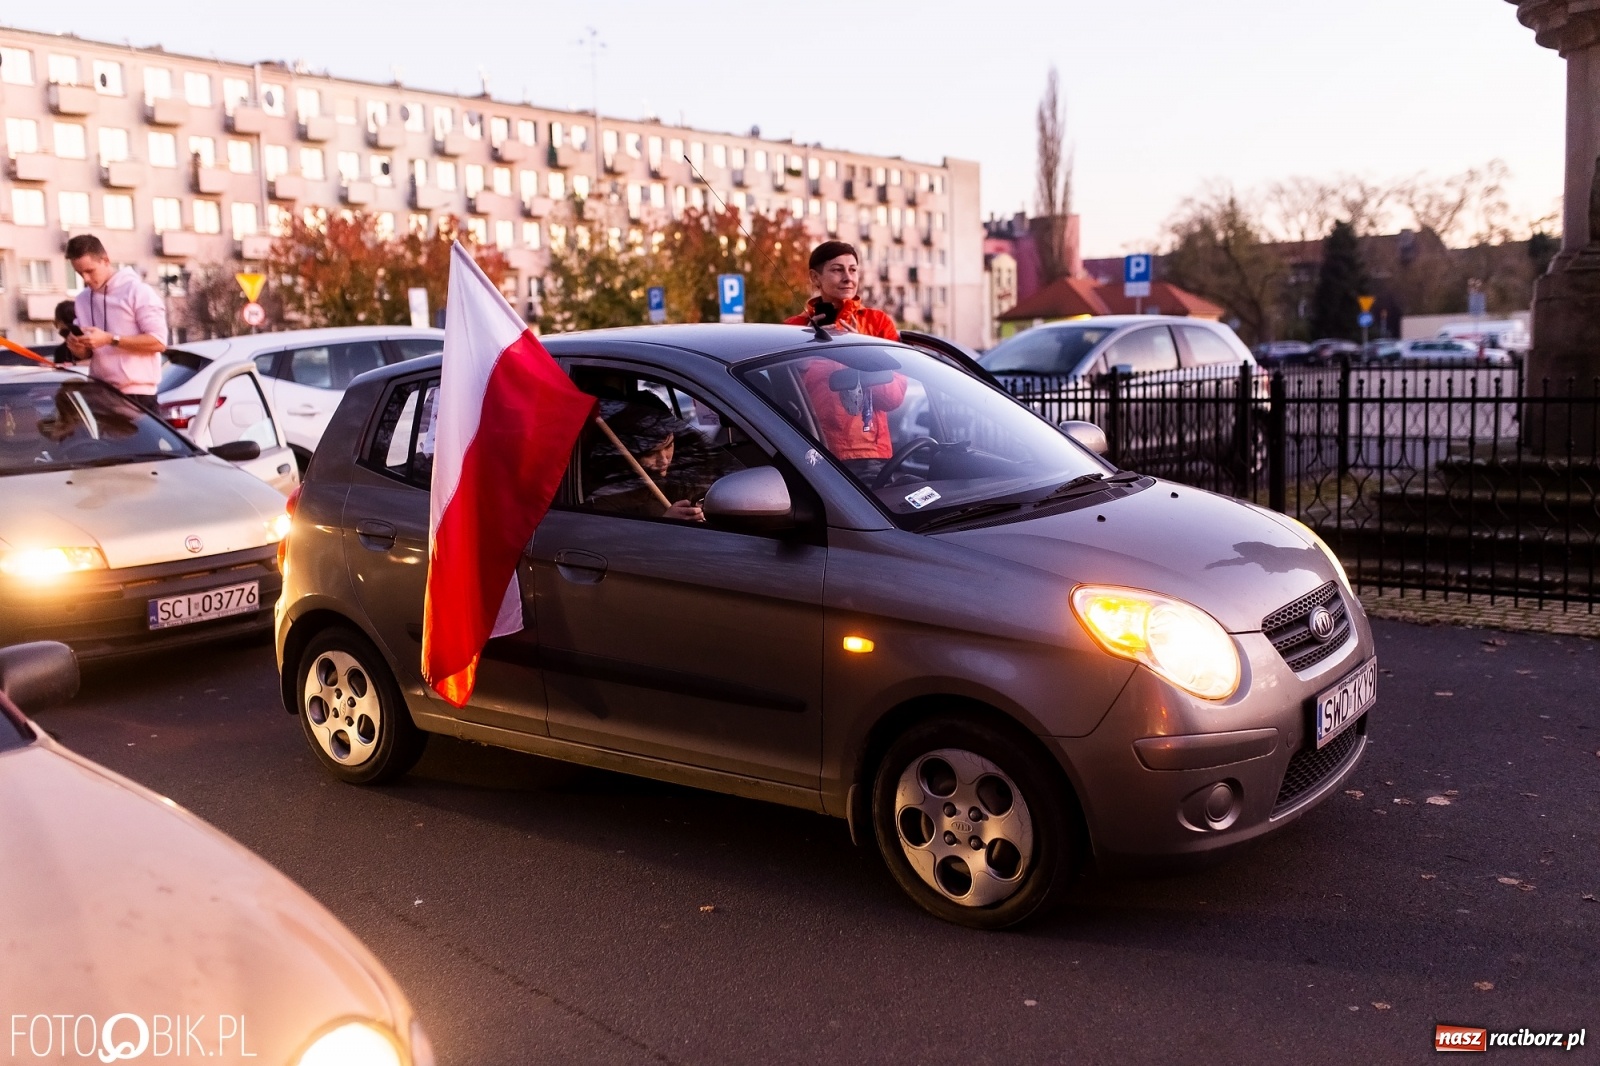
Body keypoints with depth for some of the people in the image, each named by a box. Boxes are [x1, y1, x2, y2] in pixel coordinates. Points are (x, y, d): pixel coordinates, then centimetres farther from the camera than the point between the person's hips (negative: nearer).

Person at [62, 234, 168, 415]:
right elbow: (88, 353, 20)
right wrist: (78, 349, -4)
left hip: (137, 395, -6)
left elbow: (158, 342, -13)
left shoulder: (137, 291, -5)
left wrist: (110, 339, -18)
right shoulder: (83, 299, 14)